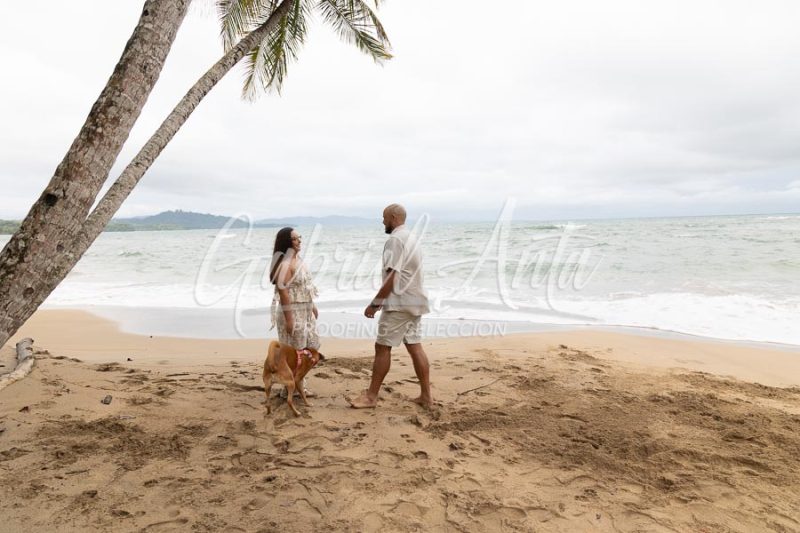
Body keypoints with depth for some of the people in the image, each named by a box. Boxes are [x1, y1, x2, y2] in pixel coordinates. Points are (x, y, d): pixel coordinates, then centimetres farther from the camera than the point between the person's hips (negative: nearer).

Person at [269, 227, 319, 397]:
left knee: (304, 349, 15)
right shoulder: (285, 263, -18)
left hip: (304, 311, 10)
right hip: (292, 311, -10)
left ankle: (298, 384, 27)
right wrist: (288, 318, -24)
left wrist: (312, 306, 21)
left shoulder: (297, 259, 12)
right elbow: (283, 291, -22)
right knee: (294, 351, 0)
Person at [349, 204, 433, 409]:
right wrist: (382, 300, 22)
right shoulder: (411, 238, 17)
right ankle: (425, 395, 13)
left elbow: (392, 277, -20)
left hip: (399, 303, -9)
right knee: (415, 347, 10)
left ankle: (371, 396, 7)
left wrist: (374, 303, -16)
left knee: (382, 347, -1)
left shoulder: (395, 239, -13)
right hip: (414, 301, 9)